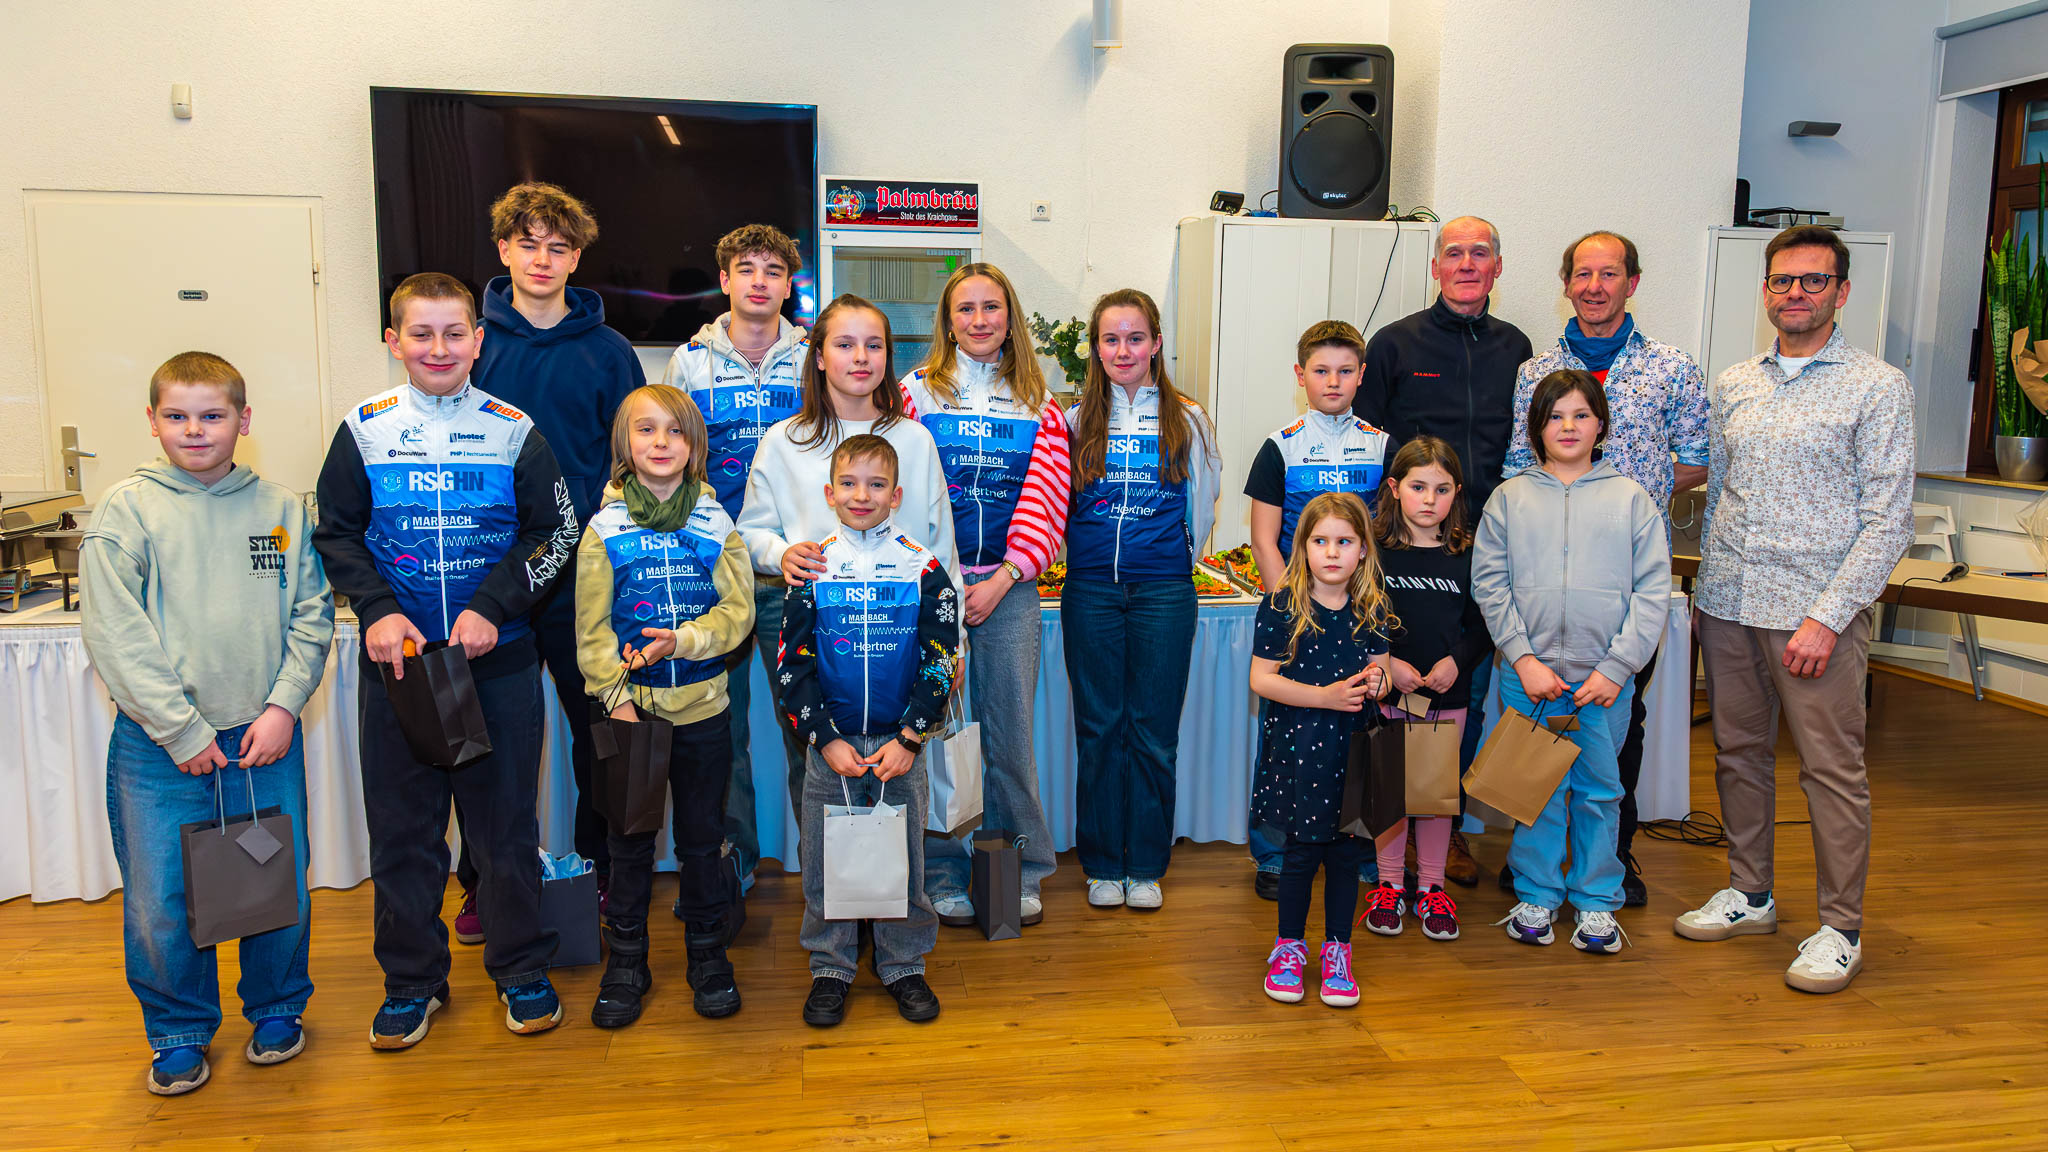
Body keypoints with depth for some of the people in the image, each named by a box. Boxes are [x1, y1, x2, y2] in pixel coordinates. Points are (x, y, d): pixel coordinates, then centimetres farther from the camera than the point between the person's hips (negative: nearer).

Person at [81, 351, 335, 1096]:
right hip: (159, 745, -1)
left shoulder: (281, 510, 5)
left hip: (265, 735, 2)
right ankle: (178, 1033, 26)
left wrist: (282, 706, -7)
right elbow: (115, 636, -8)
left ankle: (277, 1010, 31)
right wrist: (181, 730, -12)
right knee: (161, 902, 5)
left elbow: (312, 615, 5)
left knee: (281, 886, 9)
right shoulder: (126, 510, -2)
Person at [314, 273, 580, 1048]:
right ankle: (412, 980, 25)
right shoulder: (364, 430, 3)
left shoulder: (513, 430, 0)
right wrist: (376, 609, -10)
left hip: (499, 659, -1)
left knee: (506, 817, 7)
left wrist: (493, 606, -11)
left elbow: (556, 532, 0)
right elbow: (335, 534, 6)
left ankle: (521, 970, 24)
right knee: (402, 825, 9)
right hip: (396, 658, 1)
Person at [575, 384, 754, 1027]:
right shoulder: (605, 529, -1)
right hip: (630, 706, 0)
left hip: (702, 708, 1)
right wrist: (616, 696, -11)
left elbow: (738, 610, -4)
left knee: (702, 839, 11)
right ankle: (625, 962, 25)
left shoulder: (716, 525, 1)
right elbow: (592, 628, -2)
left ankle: (708, 955, 26)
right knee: (630, 840, 10)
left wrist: (683, 641, -20)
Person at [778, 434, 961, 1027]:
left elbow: (940, 660, -3)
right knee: (825, 858, 8)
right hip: (829, 744, 1)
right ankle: (830, 969, 25)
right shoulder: (812, 568, 0)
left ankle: (904, 966, 26)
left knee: (903, 856, 8)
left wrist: (910, 738, -11)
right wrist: (826, 739, -10)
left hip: (901, 743, 0)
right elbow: (794, 665, -1)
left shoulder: (923, 567, -2)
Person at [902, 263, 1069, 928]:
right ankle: (944, 876, 14)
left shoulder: (1039, 406, 9)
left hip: (1009, 586, 1)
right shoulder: (916, 392, 5)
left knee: (1010, 725, 4)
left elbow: (1046, 505, 2)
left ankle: (1020, 871, 19)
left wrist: (1001, 579, -9)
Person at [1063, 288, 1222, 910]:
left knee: (1153, 729, 4)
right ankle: (1102, 864, 18)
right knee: (1098, 726, 6)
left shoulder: (1187, 419, 5)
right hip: (1091, 590, 1)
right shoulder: (1076, 418, 6)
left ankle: (1146, 865, 17)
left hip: (1164, 591, -1)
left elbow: (1202, 503, 13)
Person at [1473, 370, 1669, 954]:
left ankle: (1596, 900, 24)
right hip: (1529, 674, 0)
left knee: (1599, 790, 9)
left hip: (1605, 679, 0)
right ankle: (1536, 895, 22)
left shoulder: (1630, 498, 5)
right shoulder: (1509, 497, 5)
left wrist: (1617, 667, -9)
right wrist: (1524, 658, -10)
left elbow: (1653, 590, 0)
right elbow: (1490, 583, 0)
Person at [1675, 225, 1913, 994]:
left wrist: (1827, 617, -15)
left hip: (1816, 611, -5)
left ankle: (1840, 929, 12)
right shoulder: (1733, 386, 12)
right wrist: (1710, 586, 10)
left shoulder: (1878, 387, -3)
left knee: (1832, 769, 0)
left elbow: (1888, 520, -8)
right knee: (1738, 752, 13)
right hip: (1727, 606, 5)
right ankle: (1748, 894, 28)